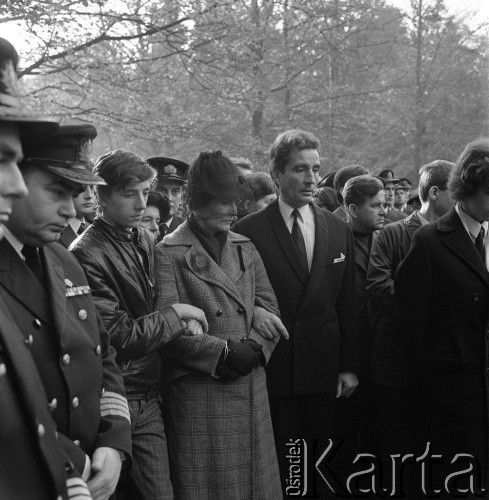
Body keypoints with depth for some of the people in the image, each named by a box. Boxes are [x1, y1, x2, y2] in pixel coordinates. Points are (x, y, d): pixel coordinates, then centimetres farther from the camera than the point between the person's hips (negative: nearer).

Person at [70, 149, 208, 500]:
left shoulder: (144, 241, 10)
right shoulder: (86, 255, -14)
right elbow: (119, 335, -18)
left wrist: (183, 322, 1)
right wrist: (176, 314, -11)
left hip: (150, 398, 7)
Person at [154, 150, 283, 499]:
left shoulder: (246, 248, 12)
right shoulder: (170, 253, -6)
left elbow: (269, 307, 10)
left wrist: (255, 346, -8)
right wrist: (224, 352, -16)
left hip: (251, 387, 5)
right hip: (198, 389, -5)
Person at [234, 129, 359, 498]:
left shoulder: (339, 231, 7)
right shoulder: (249, 231, -6)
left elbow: (347, 305, 8)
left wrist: (349, 366, 5)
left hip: (325, 372, 3)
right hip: (272, 370, -3)